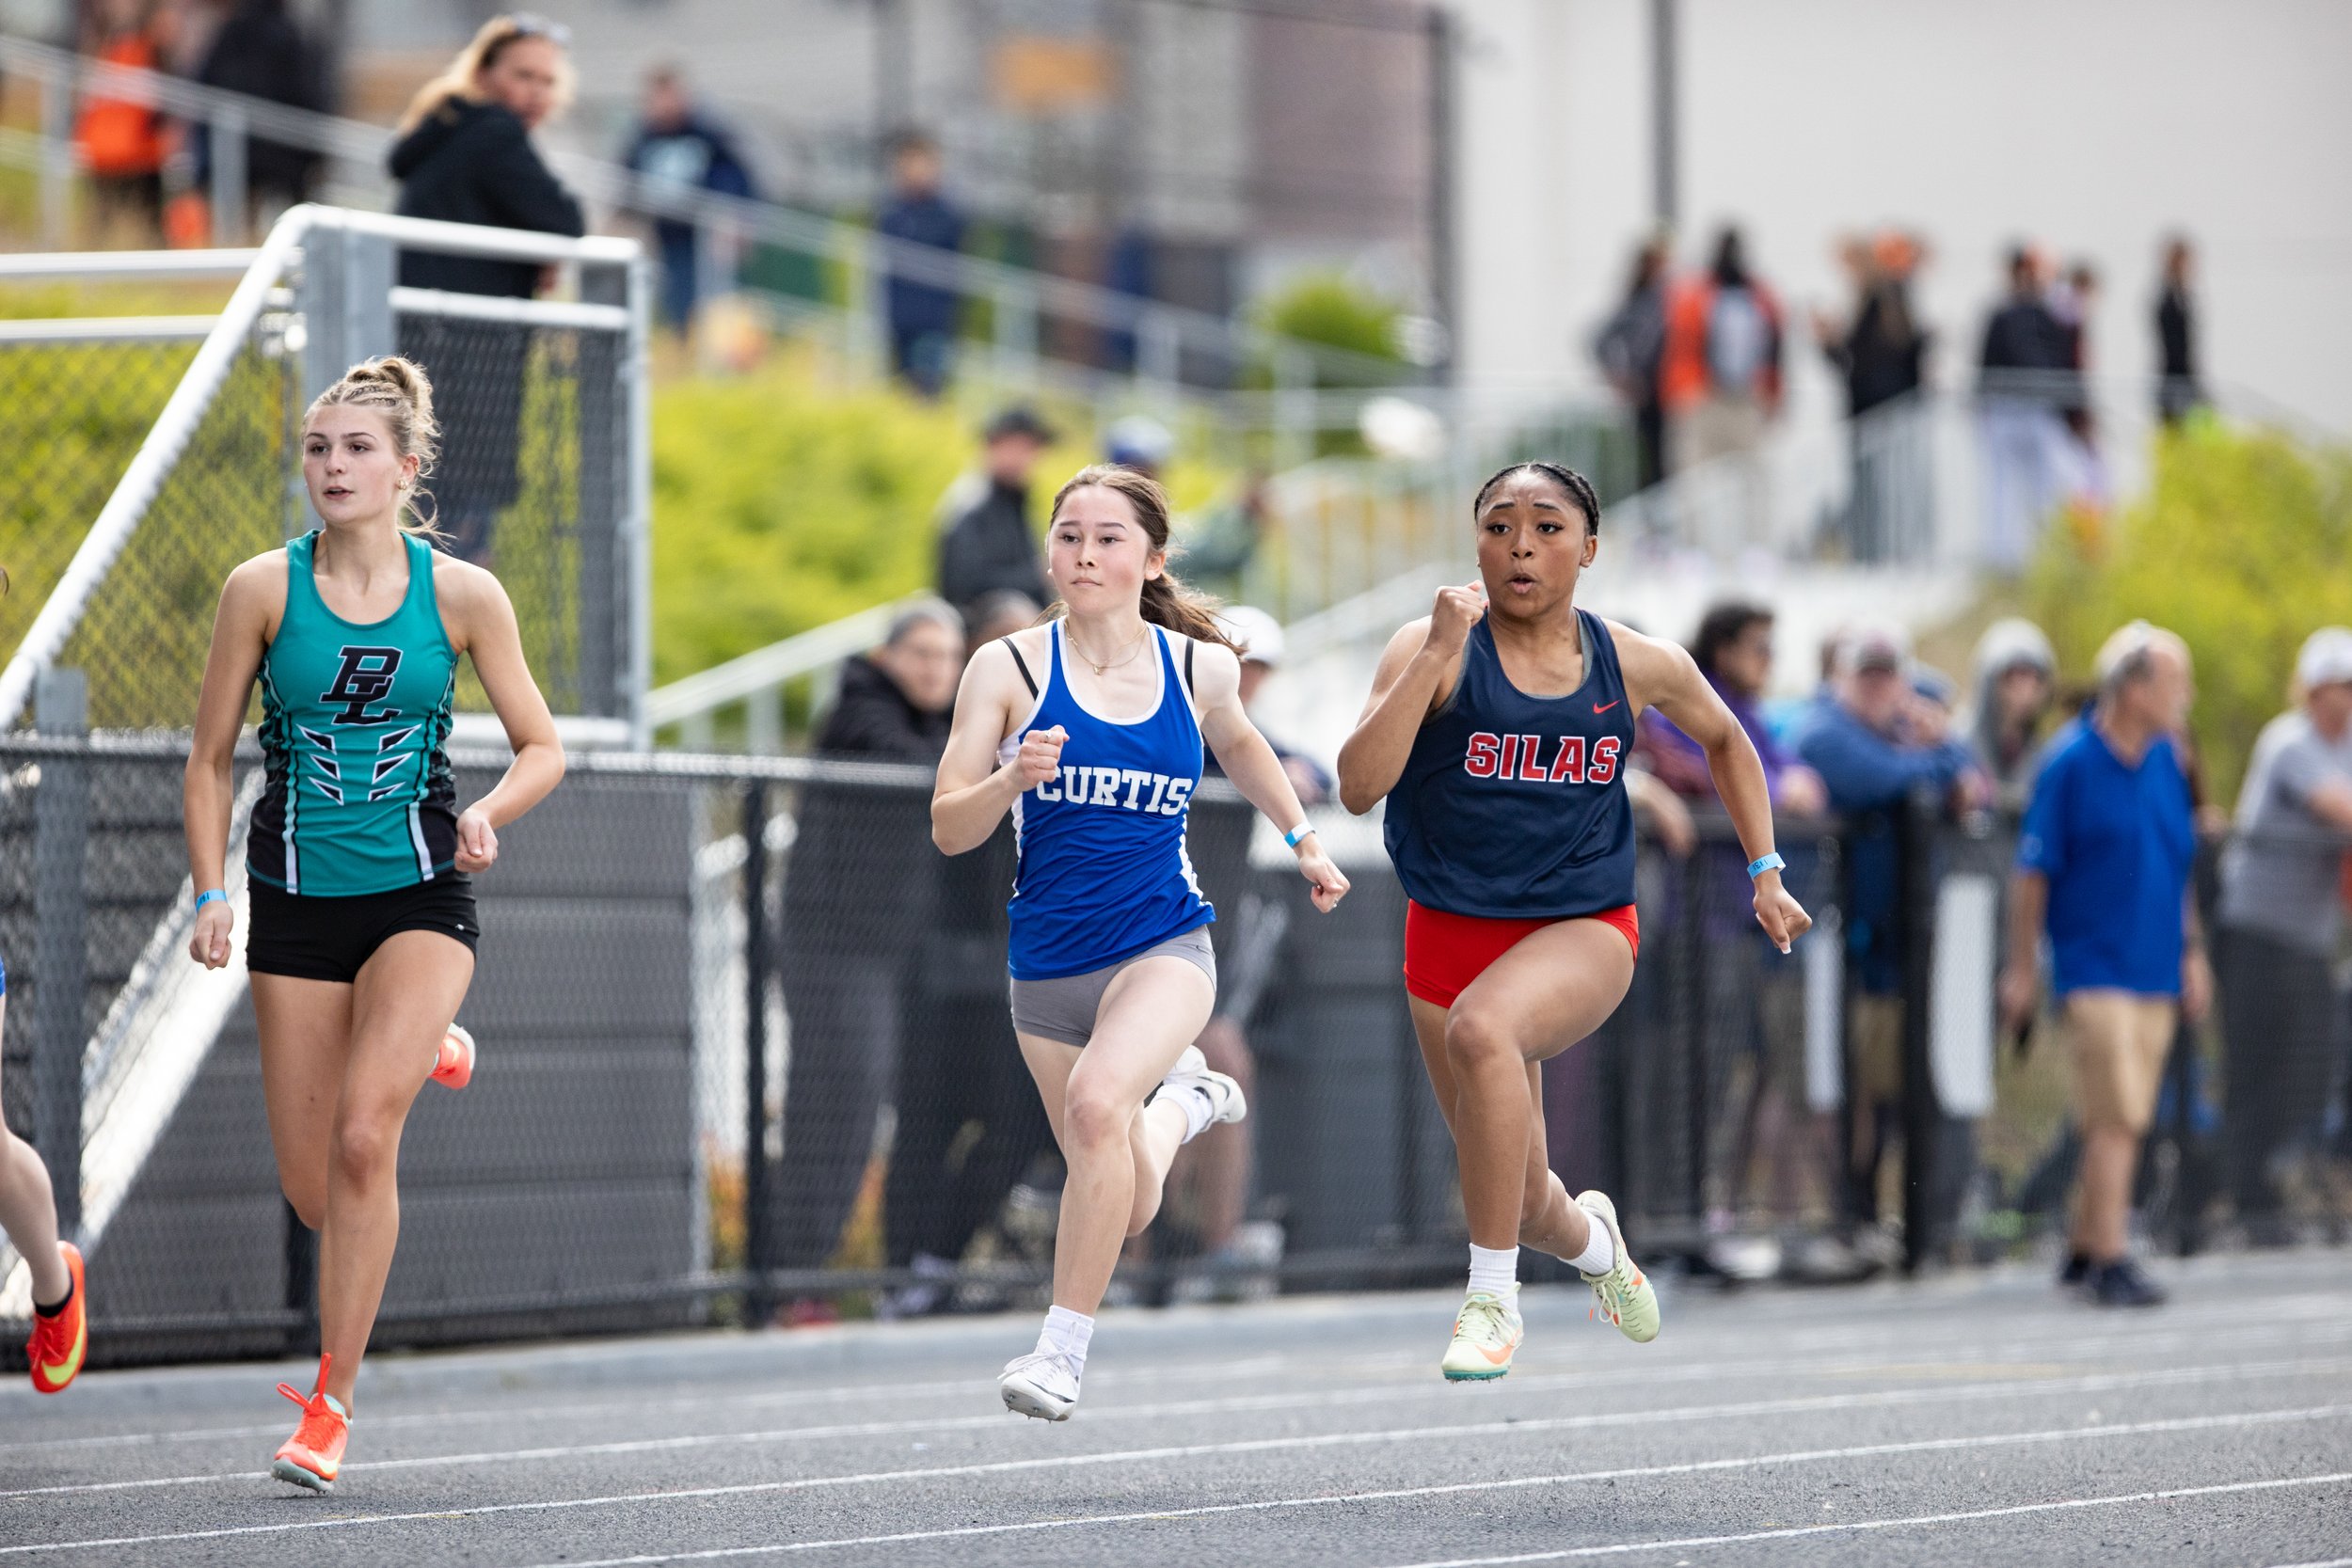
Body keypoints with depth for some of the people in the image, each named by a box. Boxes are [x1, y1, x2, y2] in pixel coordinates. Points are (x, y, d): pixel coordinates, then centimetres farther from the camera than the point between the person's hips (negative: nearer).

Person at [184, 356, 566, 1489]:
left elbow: (542, 748, 4)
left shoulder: (462, 594, -4)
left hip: (420, 895, -2)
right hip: (297, 899, 2)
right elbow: (210, 760, 5)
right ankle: (421, 1053, 40)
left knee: (362, 1140, -22)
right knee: (314, 1192, 4)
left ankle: (331, 1400, -11)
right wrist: (210, 895, -6)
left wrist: (488, 814, -16)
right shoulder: (263, 588, -3)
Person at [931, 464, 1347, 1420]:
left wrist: (1303, 839, 22)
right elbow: (949, 830, -7)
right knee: (1125, 1212, 10)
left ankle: (1064, 1347, -23)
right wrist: (1014, 778, -25)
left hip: (1164, 947, -2)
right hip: (1048, 963, 2)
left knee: (1097, 1099, -33)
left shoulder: (1198, 667, 0)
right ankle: (1179, 1102, 47)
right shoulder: (1009, 669, -6)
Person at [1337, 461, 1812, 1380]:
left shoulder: (1638, 666, -1)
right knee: (1524, 1207, 8)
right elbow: (1358, 787, -22)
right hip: (1450, 930, 1)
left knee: (1482, 1027, -36)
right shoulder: (1435, 649, -9)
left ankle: (1493, 1298, -26)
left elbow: (1726, 741, 20)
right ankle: (1590, 1238, 49)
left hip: (1585, 931, -1)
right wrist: (1438, 653, -27)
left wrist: (1765, 872, 16)